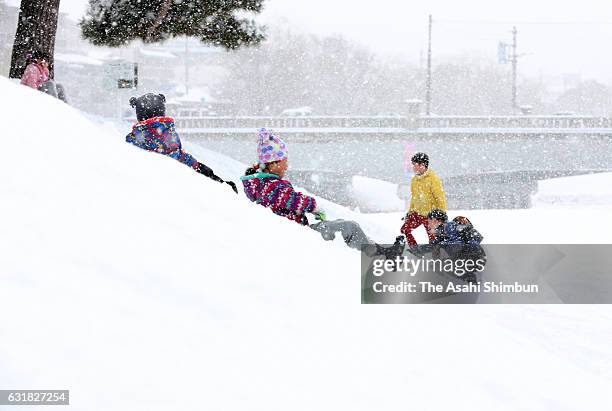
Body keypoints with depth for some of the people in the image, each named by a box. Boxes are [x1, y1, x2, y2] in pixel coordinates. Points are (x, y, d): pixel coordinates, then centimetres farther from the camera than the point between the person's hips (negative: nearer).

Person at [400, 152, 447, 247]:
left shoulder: (433, 179, -14)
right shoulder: (414, 180, 9)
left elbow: (440, 198, -14)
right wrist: (410, 212, 21)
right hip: (417, 213, 7)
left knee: (432, 238, -1)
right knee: (405, 229, -3)